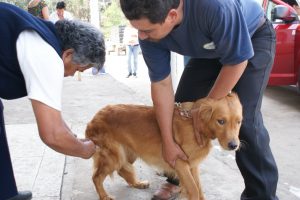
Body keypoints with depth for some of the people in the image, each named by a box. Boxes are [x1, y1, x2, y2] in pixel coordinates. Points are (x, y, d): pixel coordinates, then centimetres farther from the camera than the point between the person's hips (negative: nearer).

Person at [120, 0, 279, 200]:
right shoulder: (149, 34, -25)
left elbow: (237, 61, -29)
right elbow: (161, 85, -18)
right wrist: (168, 142, -17)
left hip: (255, 36, -5)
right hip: (210, 50, 5)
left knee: (244, 119, -18)